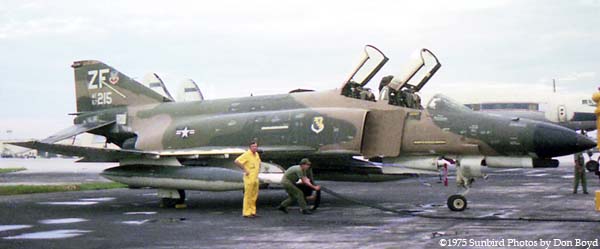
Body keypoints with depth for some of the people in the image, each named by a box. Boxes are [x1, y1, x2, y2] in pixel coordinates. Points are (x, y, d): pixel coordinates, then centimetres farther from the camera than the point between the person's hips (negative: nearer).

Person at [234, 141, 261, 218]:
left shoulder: (256, 154, 12)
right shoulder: (247, 154, -13)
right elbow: (237, 161, -22)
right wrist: (245, 170, -17)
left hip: (255, 178, 8)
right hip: (249, 178, -8)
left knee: (254, 196, 11)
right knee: (248, 196, -6)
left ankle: (252, 212, 19)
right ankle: (246, 213, -2)